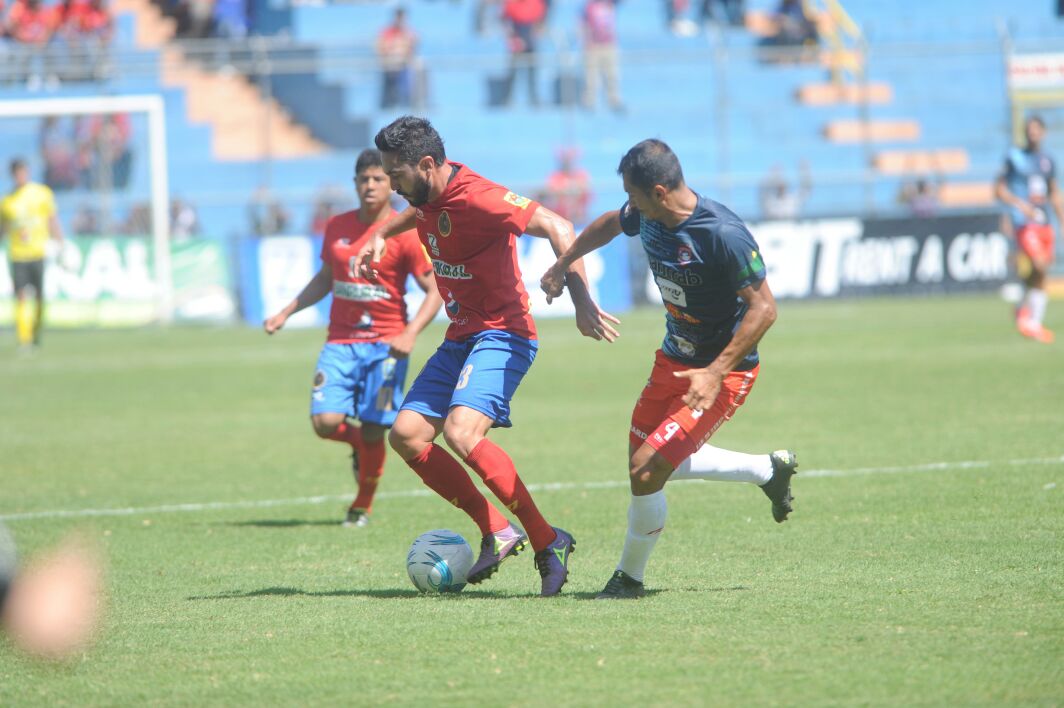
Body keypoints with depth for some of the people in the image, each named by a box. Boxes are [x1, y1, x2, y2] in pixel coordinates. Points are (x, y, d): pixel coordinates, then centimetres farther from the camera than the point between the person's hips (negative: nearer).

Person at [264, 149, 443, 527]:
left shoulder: (404, 234, -6)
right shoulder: (337, 227, 9)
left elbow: (435, 291, -7)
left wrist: (410, 333, -20)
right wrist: (286, 312, 19)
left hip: (384, 345, -4)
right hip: (340, 343, 4)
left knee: (373, 432, -4)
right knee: (326, 422, -14)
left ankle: (363, 506, 19)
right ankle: (357, 442, 22)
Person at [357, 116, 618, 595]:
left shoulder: (476, 197, -21)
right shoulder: (429, 197, 8)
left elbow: (557, 227, -25)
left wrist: (581, 300, -32)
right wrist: (381, 235, 27)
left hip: (500, 335, -10)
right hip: (460, 338, 10)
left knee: (461, 433, -28)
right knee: (407, 435, 0)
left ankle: (548, 542, -17)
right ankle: (497, 532, 7)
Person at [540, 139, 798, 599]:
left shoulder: (723, 234, -30)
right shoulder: (647, 217, -6)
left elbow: (764, 308, -26)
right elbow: (610, 224, 19)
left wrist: (716, 373, -31)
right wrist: (561, 266, 26)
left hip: (722, 371, -9)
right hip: (673, 360, 9)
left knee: (646, 470, -14)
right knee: (647, 460, 21)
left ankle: (629, 579, 9)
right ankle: (769, 470, 36)